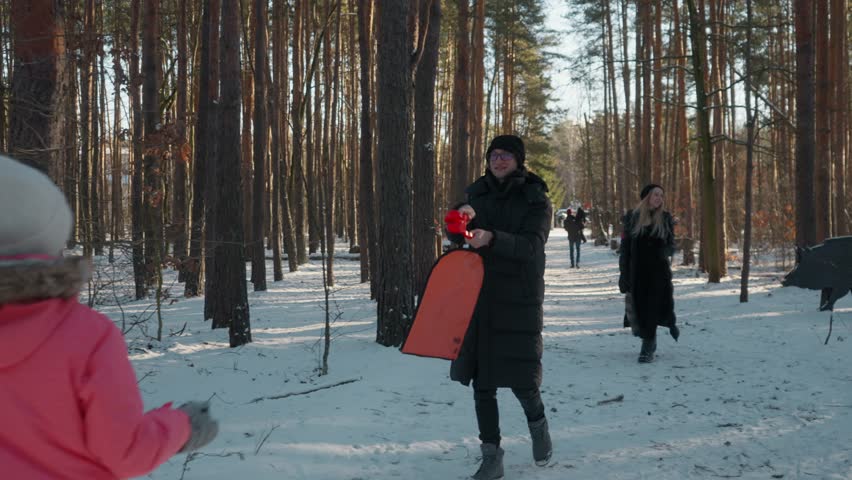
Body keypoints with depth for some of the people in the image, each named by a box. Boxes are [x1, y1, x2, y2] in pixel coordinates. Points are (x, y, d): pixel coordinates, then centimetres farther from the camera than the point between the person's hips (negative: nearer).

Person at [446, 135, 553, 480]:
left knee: (521, 380, -5)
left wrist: (492, 238, -34)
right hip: (479, 297, 4)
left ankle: (537, 424, 27)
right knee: (482, 383, 4)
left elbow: (531, 245, -18)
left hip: (518, 300, -3)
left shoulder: (535, 199, -3)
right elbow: (456, 240, 2)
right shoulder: (478, 193, 9)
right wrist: (462, 219, -20)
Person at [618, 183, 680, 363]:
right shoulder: (632, 217, 1)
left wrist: (664, 252, -16)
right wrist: (624, 274, -3)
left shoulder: (665, 218, 4)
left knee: (652, 307, -6)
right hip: (637, 271, 0)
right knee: (639, 306, 4)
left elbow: (671, 244, 9)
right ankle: (650, 342, 26)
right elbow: (625, 247, 1)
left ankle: (647, 348, -1)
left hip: (658, 271, 0)